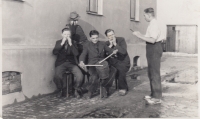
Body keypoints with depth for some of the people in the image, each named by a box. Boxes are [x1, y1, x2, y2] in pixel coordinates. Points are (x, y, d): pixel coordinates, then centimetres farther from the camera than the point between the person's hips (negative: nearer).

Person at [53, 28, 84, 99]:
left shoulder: (73, 42, 9)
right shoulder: (58, 42, 11)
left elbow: (76, 53, -6)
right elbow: (54, 52, -6)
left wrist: (70, 44, -13)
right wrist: (62, 43, -12)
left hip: (72, 63, 0)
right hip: (61, 63, 0)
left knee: (80, 76, -26)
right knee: (57, 76, -30)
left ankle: (76, 90, 2)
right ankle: (62, 90, -1)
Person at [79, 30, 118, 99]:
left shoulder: (102, 44, 20)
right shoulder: (87, 46, 10)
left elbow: (109, 50, 15)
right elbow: (83, 55, -5)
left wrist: (113, 52, -10)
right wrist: (81, 62, -27)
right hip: (93, 65, -3)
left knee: (113, 71, -28)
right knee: (94, 76, -35)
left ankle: (105, 88, -11)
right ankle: (91, 91, -7)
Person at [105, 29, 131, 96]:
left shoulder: (121, 40, 0)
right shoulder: (107, 43, 9)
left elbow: (124, 51, -16)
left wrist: (115, 44, -17)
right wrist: (110, 46, -13)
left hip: (123, 62, -3)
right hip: (113, 62, 3)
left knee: (121, 70, -34)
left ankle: (122, 88, -12)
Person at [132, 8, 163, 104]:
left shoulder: (154, 24, -18)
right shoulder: (152, 24, 14)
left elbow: (152, 40, -27)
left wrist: (140, 36, -22)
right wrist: (140, 35, 12)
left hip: (154, 48, -11)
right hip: (152, 49, 11)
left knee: (155, 73, -5)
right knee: (151, 73, 17)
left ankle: (157, 97, 2)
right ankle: (153, 94, 29)